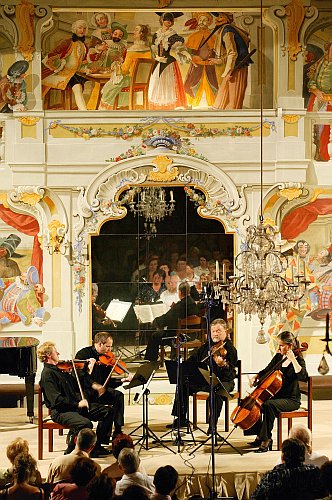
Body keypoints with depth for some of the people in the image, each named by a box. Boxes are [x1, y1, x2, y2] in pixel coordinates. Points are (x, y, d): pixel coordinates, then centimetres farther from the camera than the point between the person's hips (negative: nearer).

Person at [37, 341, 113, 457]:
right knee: (85, 424, -36)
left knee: (107, 412, 3)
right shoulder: (47, 374, -14)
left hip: (75, 406, 10)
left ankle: (97, 446, 9)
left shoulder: (59, 369, 16)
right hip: (61, 411, -10)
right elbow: (56, 400, -23)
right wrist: (77, 404, -24)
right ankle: (71, 451, -14)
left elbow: (76, 384, 28)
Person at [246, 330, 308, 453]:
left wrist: (293, 359, -28)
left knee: (268, 405, -34)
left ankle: (266, 439, -27)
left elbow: (303, 377, -31)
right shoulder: (278, 357, 9)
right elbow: (266, 371, 24)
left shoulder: (298, 360, -10)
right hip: (276, 396, 8)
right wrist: (256, 377, 4)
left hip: (291, 400, -8)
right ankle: (259, 436, 0)